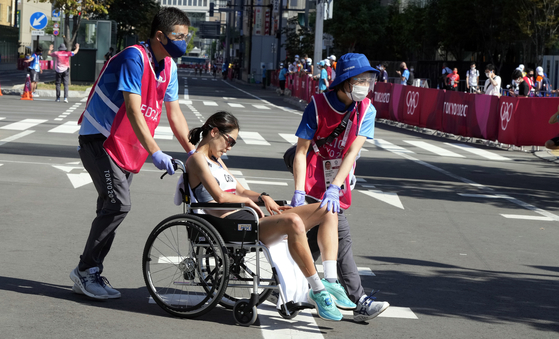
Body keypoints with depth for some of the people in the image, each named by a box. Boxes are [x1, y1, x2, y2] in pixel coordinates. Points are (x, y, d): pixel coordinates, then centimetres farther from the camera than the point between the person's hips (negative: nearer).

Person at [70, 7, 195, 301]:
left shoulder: (168, 66, 6)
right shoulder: (134, 58, -21)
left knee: (112, 208, 8)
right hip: (99, 140, -9)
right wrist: (155, 152, -33)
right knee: (118, 204, -17)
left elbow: (174, 113, 11)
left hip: (125, 145, 9)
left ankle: (90, 275, 15)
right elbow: (133, 110, -28)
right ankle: (85, 271, -8)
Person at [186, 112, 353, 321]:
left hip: (251, 218, 10)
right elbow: (219, 196, -16)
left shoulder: (216, 160, 28)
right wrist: (249, 202, 0)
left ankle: (330, 281, -15)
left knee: (327, 211, -1)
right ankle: (318, 291, -30)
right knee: (293, 221, -38)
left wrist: (262, 197, 8)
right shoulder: (196, 159, -2)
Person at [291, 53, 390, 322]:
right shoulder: (319, 105, -14)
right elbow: (301, 150, -14)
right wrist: (299, 192, -22)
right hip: (316, 183, -5)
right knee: (341, 239, -12)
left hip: (337, 186, 5)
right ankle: (360, 302, -12)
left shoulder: (366, 110, -6)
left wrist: (334, 188, -26)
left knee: (315, 239, 14)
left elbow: (352, 151, -15)